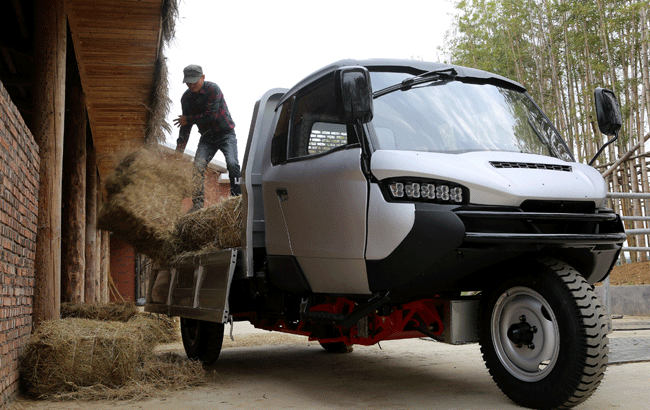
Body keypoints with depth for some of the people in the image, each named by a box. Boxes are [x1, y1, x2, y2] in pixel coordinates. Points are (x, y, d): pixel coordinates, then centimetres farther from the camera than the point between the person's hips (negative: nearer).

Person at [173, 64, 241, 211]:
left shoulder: (213, 89, -15)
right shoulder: (186, 97, 1)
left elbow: (211, 115, -23)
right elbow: (185, 126, 5)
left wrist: (188, 119, -14)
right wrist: (179, 148, -2)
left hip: (226, 133, -4)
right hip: (207, 136, 4)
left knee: (232, 163, -23)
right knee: (198, 166, -13)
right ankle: (197, 204, -12)